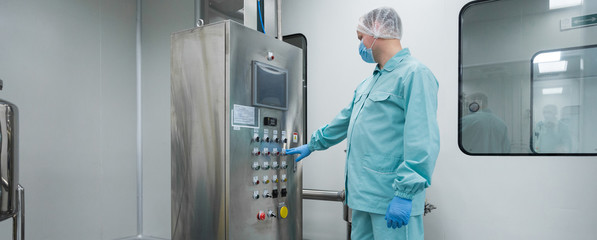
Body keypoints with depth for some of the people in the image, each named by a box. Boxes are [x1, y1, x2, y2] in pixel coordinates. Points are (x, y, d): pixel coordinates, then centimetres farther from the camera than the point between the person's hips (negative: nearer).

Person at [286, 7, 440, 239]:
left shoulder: (415, 74, -12)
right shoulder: (367, 84, 18)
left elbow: (422, 141, -21)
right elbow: (344, 122, 30)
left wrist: (405, 193, -24)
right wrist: (312, 145, 36)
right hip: (363, 194, 9)